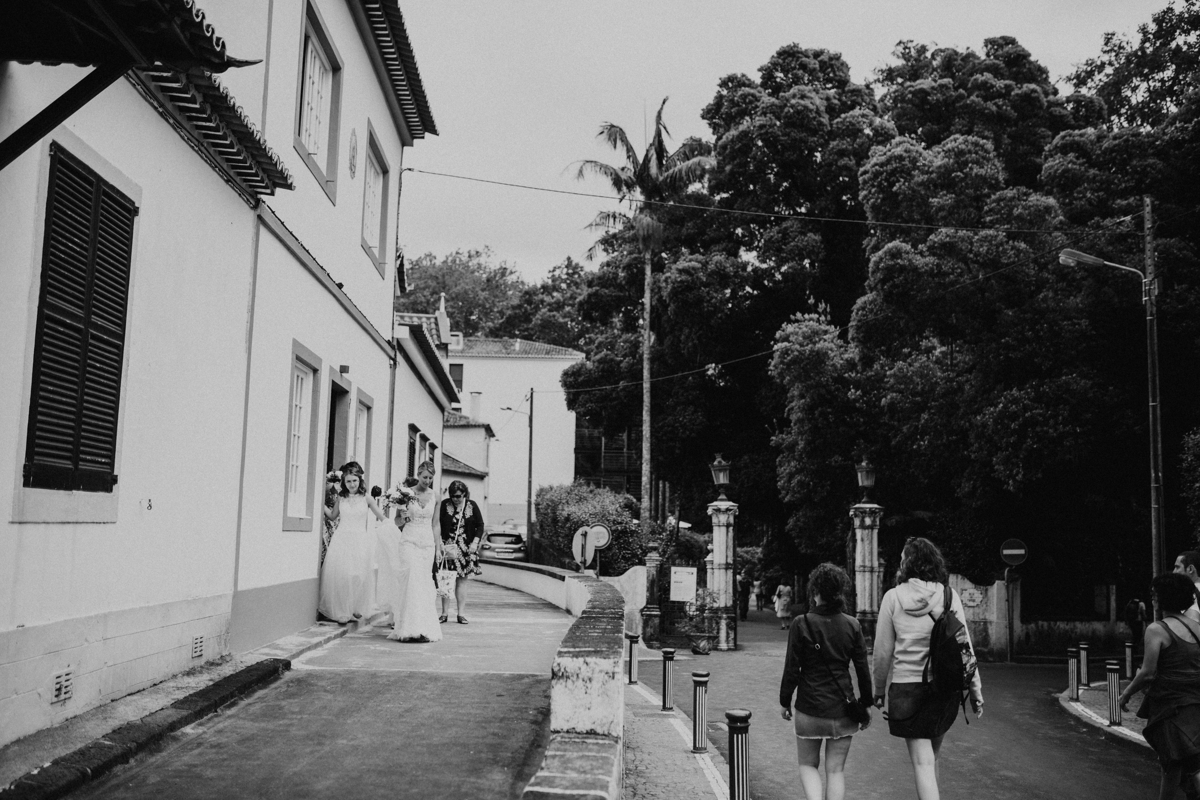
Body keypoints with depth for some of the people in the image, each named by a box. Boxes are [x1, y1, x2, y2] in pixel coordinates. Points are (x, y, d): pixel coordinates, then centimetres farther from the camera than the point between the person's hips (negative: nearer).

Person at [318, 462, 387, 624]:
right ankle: (339, 610, 8)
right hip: (342, 540, 1)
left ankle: (356, 609, 14)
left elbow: (382, 517, 6)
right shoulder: (340, 498, 5)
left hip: (360, 542, -1)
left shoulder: (366, 499, -1)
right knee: (338, 574, -4)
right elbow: (333, 516, 20)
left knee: (358, 576, -2)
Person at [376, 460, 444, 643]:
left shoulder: (435, 497, 7)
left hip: (428, 543, 3)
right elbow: (397, 522, 7)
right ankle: (413, 628, -14)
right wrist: (403, 517, -15)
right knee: (412, 581, -14)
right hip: (409, 541, -3)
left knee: (423, 584, 3)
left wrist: (438, 548, 10)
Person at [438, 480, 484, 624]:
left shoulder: (472, 506, 2)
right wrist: (440, 543, -11)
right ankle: (444, 613, 5)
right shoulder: (444, 505, -3)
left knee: (462, 580, 3)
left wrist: (475, 542, -3)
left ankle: (461, 613, 7)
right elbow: (437, 525, -1)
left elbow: (480, 525, 8)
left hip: (466, 548, 1)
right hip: (448, 547, -1)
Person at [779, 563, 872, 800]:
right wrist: (866, 704, 13)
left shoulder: (801, 624, -11)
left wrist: (785, 701, 5)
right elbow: (863, 669, 1)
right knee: (836, 770, 12)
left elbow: (791, 669, -7)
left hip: (809, 708, -2)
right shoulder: (852, 625, -4)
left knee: (808, 765, 16)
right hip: (842, 709, 2)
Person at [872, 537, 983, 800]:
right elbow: (964, 646, -1)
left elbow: (883, 650, -1)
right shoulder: (949, 596, -1)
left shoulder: (893, 597, -5)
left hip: (907, 687, -3)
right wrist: (976, 688, 5)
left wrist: (879, 689, 10)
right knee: (931, 758, 21)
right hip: (946, 688, 3)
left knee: (923, 762, -2)